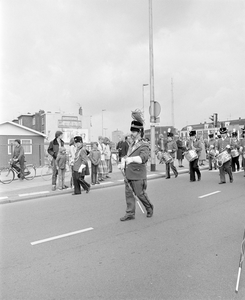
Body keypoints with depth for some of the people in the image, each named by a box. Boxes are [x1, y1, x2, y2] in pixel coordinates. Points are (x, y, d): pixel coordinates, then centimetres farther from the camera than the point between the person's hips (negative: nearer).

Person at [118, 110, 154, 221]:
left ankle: (149, 208, 30)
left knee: (141, 194, 5)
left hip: (138, 176, -7)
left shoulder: (144, 146, -13)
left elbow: (144, 157, -31)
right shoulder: (131, 145, 12)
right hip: (128, 175, 7)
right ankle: (130, 213, 20)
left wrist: (132, 159, -49)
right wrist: (122, 163, -1)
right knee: (128, 194, 9)